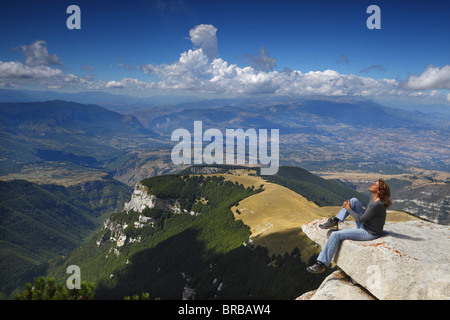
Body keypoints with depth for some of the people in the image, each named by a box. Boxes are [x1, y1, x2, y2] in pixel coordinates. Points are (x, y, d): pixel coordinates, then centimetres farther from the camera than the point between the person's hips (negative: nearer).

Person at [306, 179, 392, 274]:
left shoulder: (377, 205, -29)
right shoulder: (373, 199, 0)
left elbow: (360, 219, -23)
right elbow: (365, 212, 15)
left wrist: (349, 209, -8)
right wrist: (348, 204, 2)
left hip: (369, 234, -9)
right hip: (364, 227, 9)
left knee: (336, 235, -17)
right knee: (354, 201, 4)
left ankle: (322, 264, -8)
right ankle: (335, 222, 7)